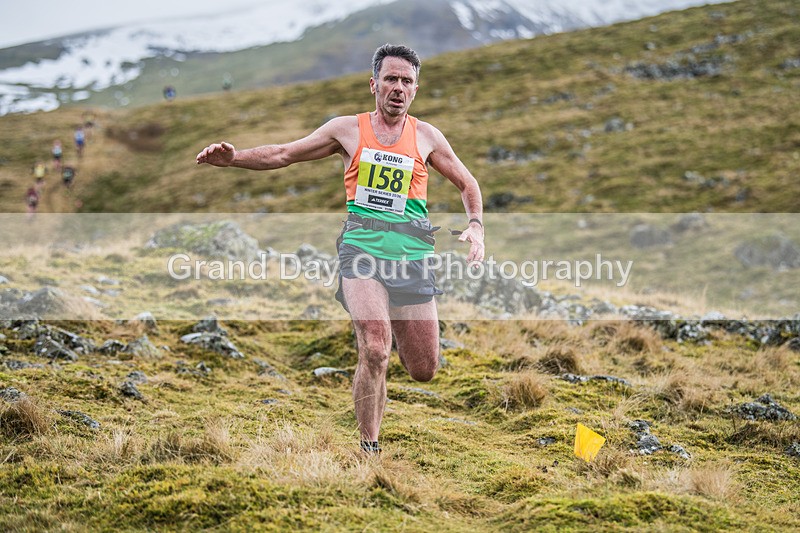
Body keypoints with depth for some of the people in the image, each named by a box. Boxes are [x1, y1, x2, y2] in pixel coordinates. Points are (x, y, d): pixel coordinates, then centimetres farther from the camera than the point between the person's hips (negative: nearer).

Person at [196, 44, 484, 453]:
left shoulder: (426, 136, 10)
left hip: (412, 255, 2)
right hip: (362, 247, -2)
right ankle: (370, 449, -11)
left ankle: (393, 326, 40)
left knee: (424, 371, 5)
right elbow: (283, 155, 13)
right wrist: (234, 158, -2)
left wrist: (475, 226, 5)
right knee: (374, 351, -24)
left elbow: (467, 183, 22)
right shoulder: (348, 130, 8)